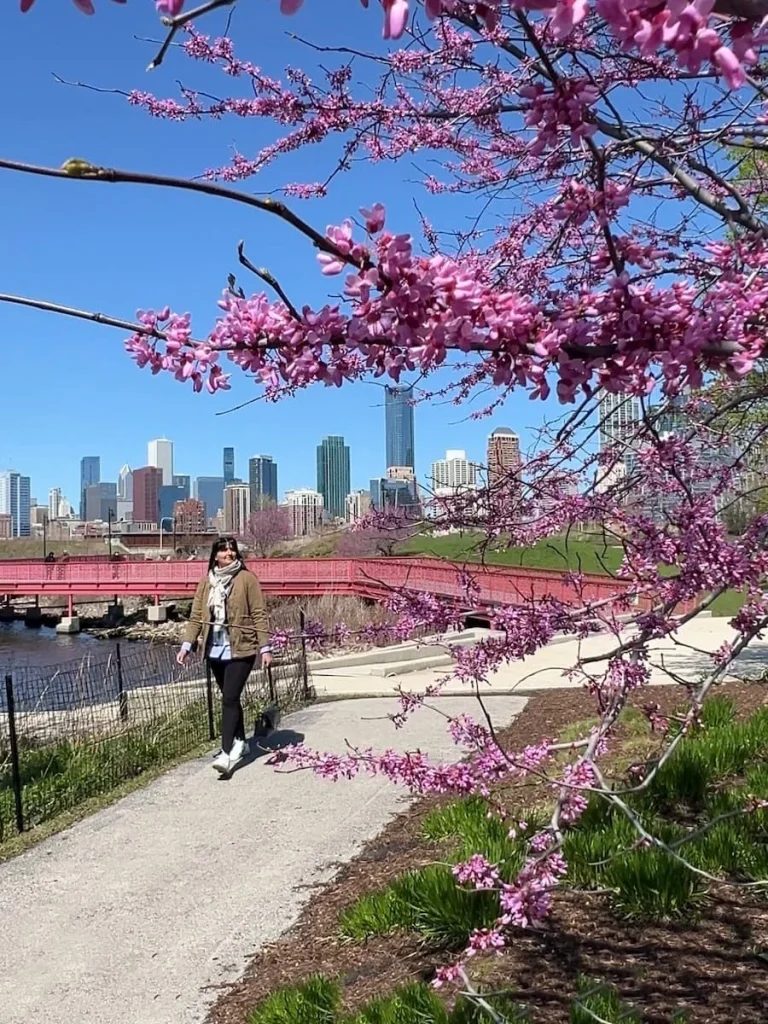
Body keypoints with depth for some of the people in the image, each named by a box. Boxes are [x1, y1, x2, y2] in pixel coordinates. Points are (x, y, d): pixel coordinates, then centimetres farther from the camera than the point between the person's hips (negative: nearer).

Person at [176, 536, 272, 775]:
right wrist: (187, 645, -1)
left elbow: (259, 615, -6)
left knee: (230, 699, -11)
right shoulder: (206, 581, 7)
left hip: (241, 649, -5)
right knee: (230, 699, 15)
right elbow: (196, 616, 8)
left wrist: (265, 647, -10)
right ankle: (239, 742, 30)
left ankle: (227, 753, -11)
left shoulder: (247, 579, -6)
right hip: (216, 650, 5)